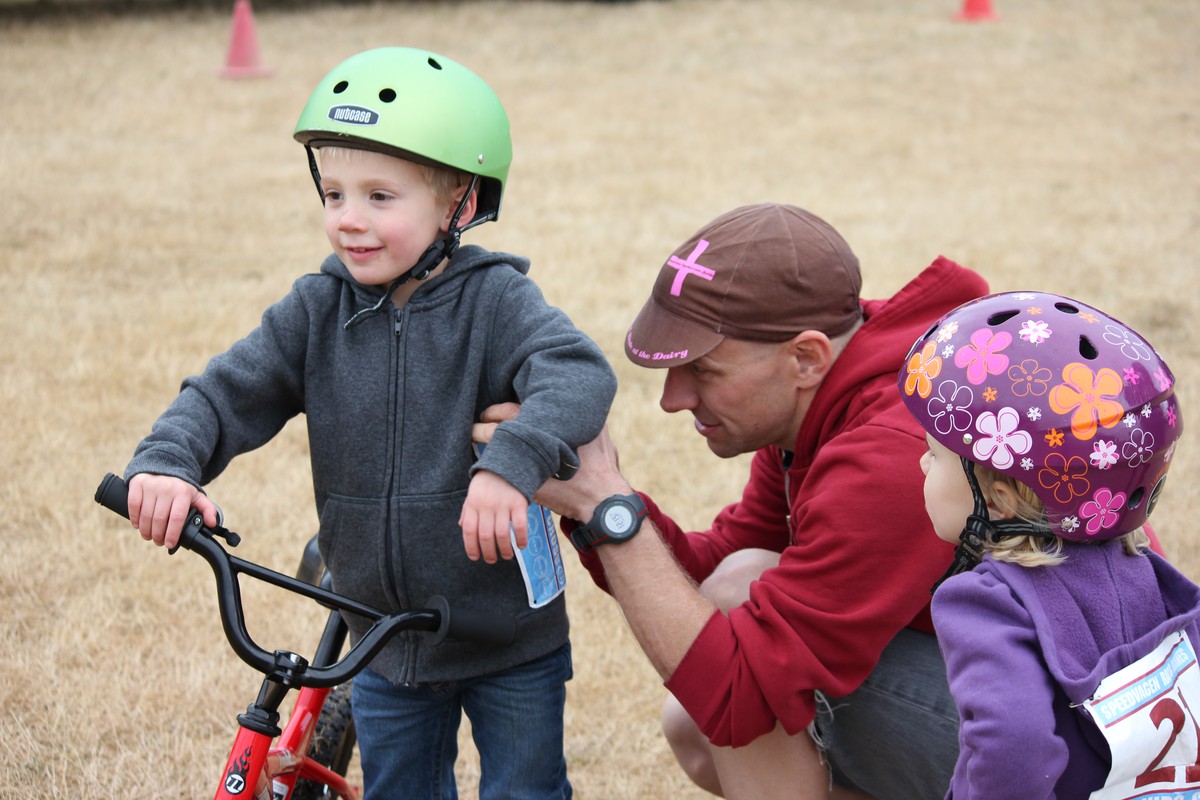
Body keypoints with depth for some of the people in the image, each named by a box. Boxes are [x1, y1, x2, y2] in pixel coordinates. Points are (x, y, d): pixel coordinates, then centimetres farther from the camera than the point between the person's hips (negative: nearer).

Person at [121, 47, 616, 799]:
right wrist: (166, 462, -26)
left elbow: (579, 374, -31)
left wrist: (511, 464, -49)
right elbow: (228, 392, -5)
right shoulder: (316, 312, -3)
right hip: (389, 644, 4)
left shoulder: (494, 301, -15)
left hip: (508, 635, -4)